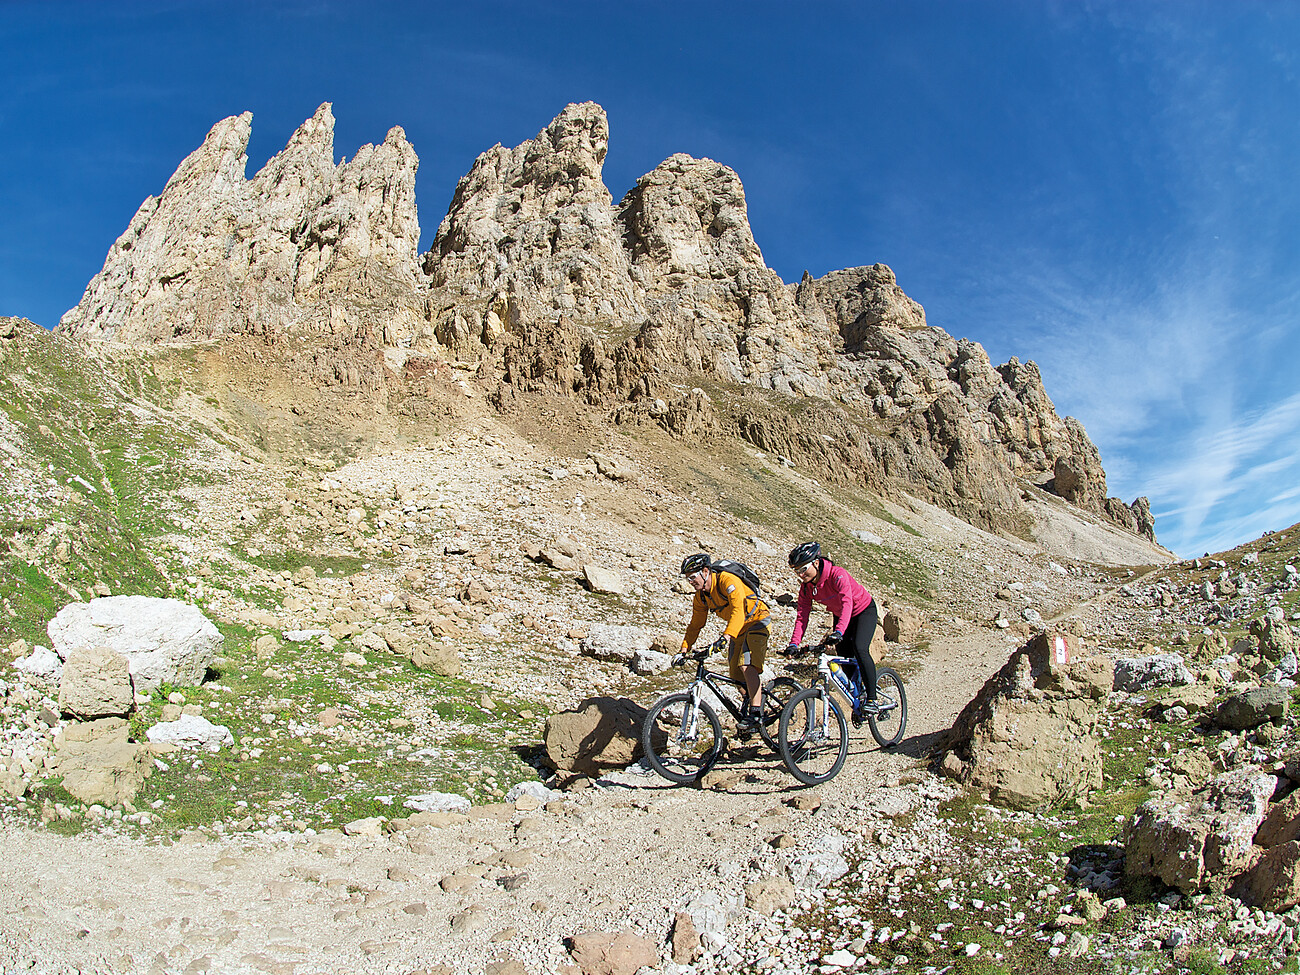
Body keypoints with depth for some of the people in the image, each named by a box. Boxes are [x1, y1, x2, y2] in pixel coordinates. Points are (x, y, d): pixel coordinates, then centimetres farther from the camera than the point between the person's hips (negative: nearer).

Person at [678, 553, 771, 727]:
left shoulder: (727, 580, -28)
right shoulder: (700, 596, -4)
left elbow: (738, 610, -39)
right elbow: (695, 625, 5)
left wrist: (727, 636, -51)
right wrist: (684, 649, -5)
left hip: (757, 620, -8)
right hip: (738, 628, 8)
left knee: (746, 665, -23)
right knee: (735, 673, 4)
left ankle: (756, 712, -20)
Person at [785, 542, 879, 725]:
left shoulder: (837, 574, -33)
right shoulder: (806, 586, -14)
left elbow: (847, 603, -46)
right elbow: (802, 615, -16)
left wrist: (838, 632, -59)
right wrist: (794, 644, -28)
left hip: (864, 611, -6)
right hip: (840, 616, 7)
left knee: (859, 648, -27)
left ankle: (872, 699, -18)